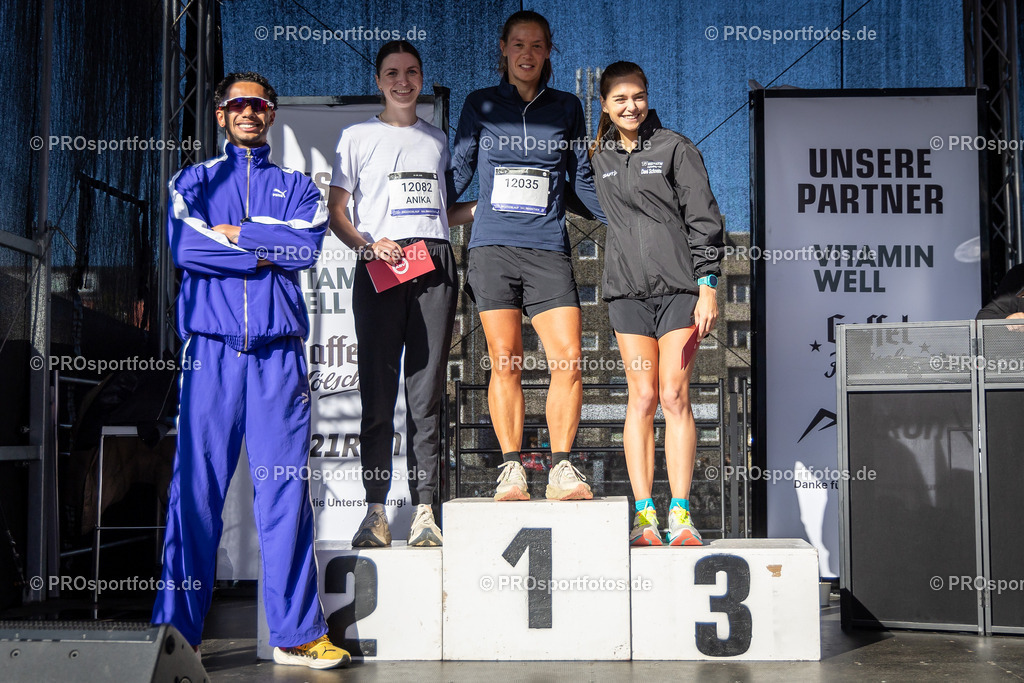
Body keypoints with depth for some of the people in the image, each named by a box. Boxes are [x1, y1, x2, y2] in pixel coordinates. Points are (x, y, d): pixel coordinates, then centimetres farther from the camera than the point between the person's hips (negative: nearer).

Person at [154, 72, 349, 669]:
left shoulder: (297, 187, 18)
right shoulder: (193, 181, 16)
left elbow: (307, 244, -3)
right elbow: (184, 245, -4)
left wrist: (233, 233, -3)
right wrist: (267, 250, -4)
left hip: (278, 352, 1)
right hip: (211, 349, 0)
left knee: (286, 488, -2)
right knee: (196, 486, -2)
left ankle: (298, 632, 3)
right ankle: (177, 629, 5)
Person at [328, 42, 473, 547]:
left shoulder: (438, 140, 22)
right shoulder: (357, 137, 13)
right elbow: (335, 211, 7)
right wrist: (368, 245, -11)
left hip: (434, 264, 2)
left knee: (427, 392, 0)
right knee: (378, 390, -5)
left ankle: (424, 508, 1)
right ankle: (375, 508, -1)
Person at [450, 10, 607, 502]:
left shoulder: (567, 107, 14)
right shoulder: (480, 105, 12)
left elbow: (583, 180, 19)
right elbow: (458, 173, 16)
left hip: (548, 249, 1)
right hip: (492, 248, 0)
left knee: (568, 360, -10)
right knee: (504, 362, -4)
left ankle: (561, 469, -1)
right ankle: (511, 469, 3)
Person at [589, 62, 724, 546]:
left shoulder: (675, 149, 2)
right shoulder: (601, 158, 14)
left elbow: (703, 219, -2)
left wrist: (707, 286, -9)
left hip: (678, 284, -3)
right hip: (627, 288, 3)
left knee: (675, 397, -7)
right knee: (642, 398, -2)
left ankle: (680, 516, -5)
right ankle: (644, 515, -2)